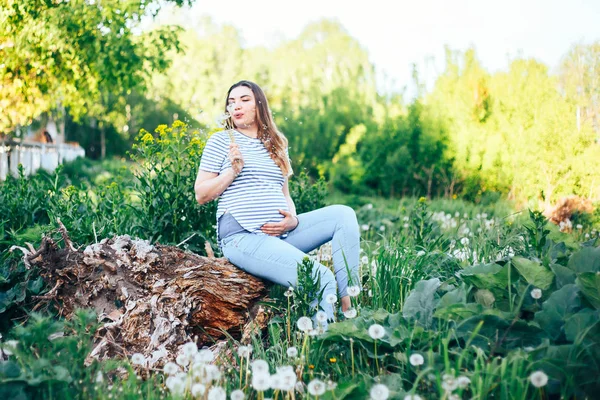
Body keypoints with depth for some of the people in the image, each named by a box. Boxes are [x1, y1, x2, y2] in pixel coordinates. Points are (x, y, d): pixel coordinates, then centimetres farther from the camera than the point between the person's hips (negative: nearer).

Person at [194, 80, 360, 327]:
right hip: (242, 237, -6)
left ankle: (349, 308, -19)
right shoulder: (220, 140, 6)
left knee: (343, 214, -15)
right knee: (321, 278, -26)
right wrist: (233, 170, -11)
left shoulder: (276, 145, 20)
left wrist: (293, 219, 1)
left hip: (282, 233, 6)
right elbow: (200, 195, 3)